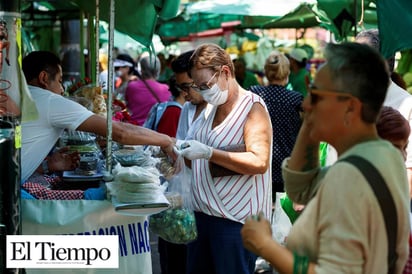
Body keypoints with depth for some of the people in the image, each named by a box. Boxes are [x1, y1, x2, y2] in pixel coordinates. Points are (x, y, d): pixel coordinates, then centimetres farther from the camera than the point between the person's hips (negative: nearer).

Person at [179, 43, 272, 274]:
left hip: (235, 219, -8)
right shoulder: (214, 108, 13)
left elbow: (259, 162, -21)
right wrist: (184, 158, 2)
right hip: (204, 212, 8)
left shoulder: (252, 107, -9)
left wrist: (207, 153, -26)